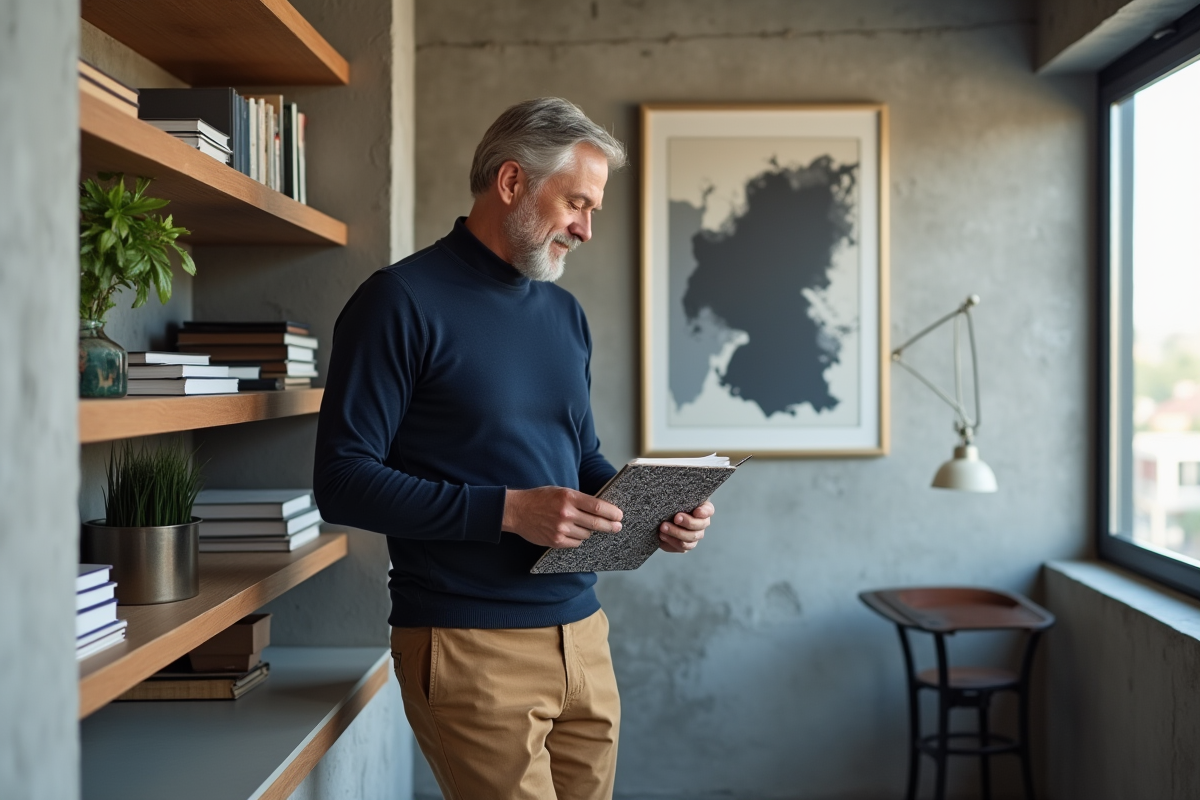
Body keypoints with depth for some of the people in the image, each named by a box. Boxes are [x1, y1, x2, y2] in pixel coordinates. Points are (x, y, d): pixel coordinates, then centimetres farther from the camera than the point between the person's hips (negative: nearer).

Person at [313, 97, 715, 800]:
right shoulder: (403, 302, -9)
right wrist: (508, 510, -22)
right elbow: (344, 481, -14)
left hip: (582, 632, 7)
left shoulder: (566, 314, 14)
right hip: (470, 645, -7)